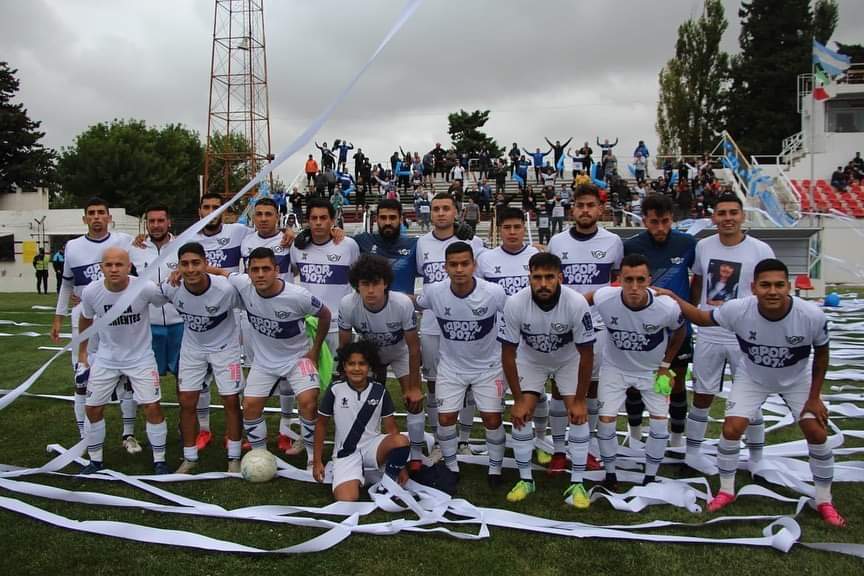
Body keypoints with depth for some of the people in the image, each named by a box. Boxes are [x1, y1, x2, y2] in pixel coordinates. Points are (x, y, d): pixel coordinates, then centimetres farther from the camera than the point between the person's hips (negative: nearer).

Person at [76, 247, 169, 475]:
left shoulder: (145, 288, -26)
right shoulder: (90, 292, -16)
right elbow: (85, 320, 4)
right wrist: (82, 355, 9)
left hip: (140, 357, -2)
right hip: (105, 358, 2)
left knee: (152, 407, -5)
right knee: (93, 409, 7)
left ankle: (159, 461, 14)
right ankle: (95, 461, 28)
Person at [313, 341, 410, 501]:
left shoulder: (379, 391, -3)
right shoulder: (335, 389, -7)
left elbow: (391, 428, 2)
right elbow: (321, 424, 4)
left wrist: (400, 465, 1)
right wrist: (317, 461, 3)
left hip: (372, 447, 1)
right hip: (346, 453, -1)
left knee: (402, 441, -32)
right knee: (347, 501, -26)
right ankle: (360, 475, 8)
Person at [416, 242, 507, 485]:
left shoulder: (494, 293, -24)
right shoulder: (433, 292, -19)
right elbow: (415, 306, 3)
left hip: (488, 366, -1)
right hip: (451, 366, 2)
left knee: (492, 419, 0)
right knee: (445, 418, 1)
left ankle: (495, 468, 24)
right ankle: (451, 467, 26)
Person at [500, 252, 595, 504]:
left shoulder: (577, 303, -34)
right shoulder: (515, 304, -33)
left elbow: (586, 354, -22)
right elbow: (508, 354, -20)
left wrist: (580, 400, -17)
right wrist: (518, 400, -16)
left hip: (569, 360, 0)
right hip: (530, 360, 1)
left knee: (578, 415, -10)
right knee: (521, 415, -8)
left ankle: (577, 483, 4)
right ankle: (525, 480, 9)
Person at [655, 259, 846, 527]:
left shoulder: (812, 315, -33)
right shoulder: (737, 309, -34)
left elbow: (821, 354, -13)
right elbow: (702, 318, -12)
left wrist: (814, 397, -9)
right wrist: (670, 296, -18)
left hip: (797, 380, 0)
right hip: (752, 378, 0)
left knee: (817, 433, -4)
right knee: (731, 428, -8)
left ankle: (824, 501, 19)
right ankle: (726, 491, 14)